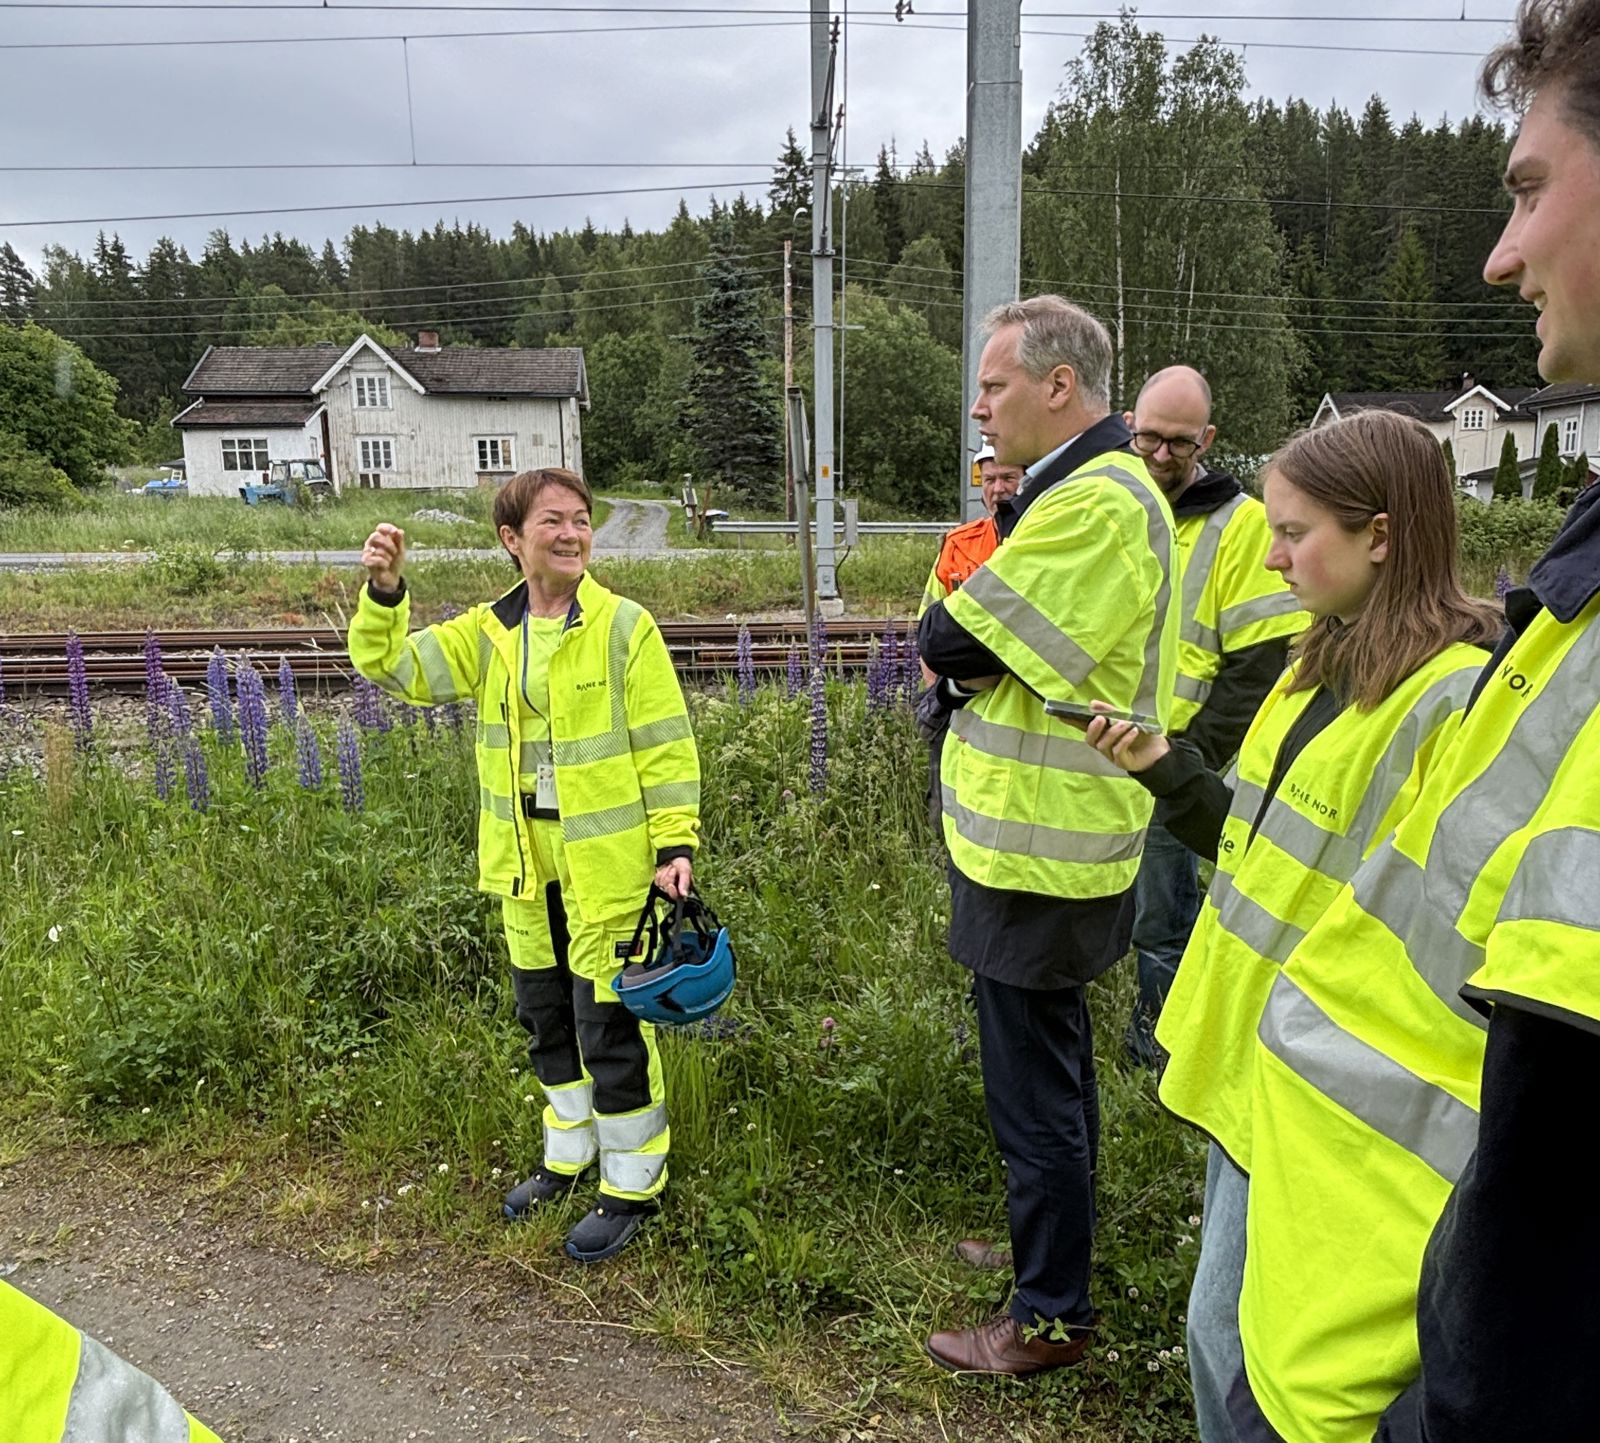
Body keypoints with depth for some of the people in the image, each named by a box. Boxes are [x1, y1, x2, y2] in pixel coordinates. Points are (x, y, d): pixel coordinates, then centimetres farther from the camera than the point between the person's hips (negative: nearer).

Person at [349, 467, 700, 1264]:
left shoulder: (623, 626, -10)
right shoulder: (488, 633, 5)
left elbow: (666, 745, -10)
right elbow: (390, 666, -2)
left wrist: (676, 842, -15)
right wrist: (383, 595, -19)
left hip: (608, 866, -6)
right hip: (525, 867, 6)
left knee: (611, 1027, 3)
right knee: (546, 1020, 20)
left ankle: (632, 1183, 23)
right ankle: (570, 1154, 41)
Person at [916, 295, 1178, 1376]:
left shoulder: (1093, 503, -22)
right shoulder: (1104, 487, 14)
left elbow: (949, 643, -23)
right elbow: (985, 652, 13)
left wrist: (955, 627, -3)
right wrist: (976, 646, -7)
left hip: (1037, 855, -11)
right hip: (1051, 839, 11)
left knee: (1033, 1087, 3)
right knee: (1055, 1064, 23)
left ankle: (1052, 1314, 21)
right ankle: (1054, 1249, 42)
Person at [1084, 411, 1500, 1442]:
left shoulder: (1455, 700, -20)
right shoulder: (1328, 664, 8)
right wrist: (1170, 770, 1)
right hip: (1245, 1047, 8)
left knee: (1233, 1342, 6)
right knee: (1230, 1328, 23)